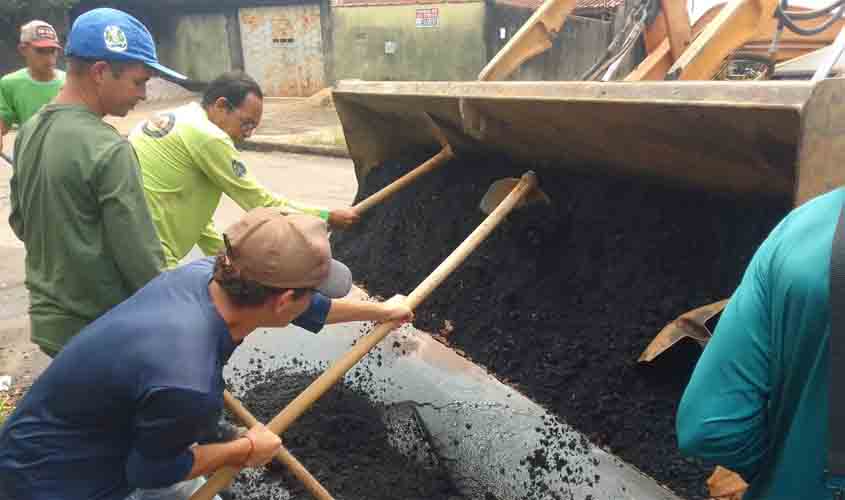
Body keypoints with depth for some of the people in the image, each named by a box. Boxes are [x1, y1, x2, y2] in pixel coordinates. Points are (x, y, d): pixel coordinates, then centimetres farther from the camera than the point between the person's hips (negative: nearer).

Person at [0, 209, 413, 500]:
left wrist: (378, 310, 14)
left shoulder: (206, 275, -16)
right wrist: (245, 450, -5)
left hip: (106, 442, 7)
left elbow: (304, 308, 1)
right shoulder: (187, 383, -39)